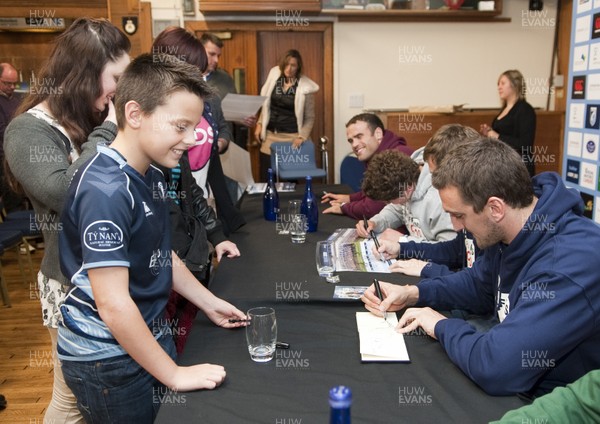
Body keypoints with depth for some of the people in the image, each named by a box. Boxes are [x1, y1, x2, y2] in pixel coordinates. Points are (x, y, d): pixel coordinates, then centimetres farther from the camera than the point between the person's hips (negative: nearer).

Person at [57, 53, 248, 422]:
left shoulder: (152, 176, 2)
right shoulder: (105, 190, -26)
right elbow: (113, 304, -27)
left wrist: (209, 302, 13)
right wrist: (174, 374, -20)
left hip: (150, 336, 8)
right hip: (109, 360, -8)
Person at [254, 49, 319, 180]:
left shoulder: (305, 87, -8)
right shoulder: (274, 75, 3)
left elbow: (309, 117, -4)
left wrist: (302, 137, -15)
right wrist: (259, 123, 8)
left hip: (291, 137, -3)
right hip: (270, 135, 3)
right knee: (266, 178, 3)